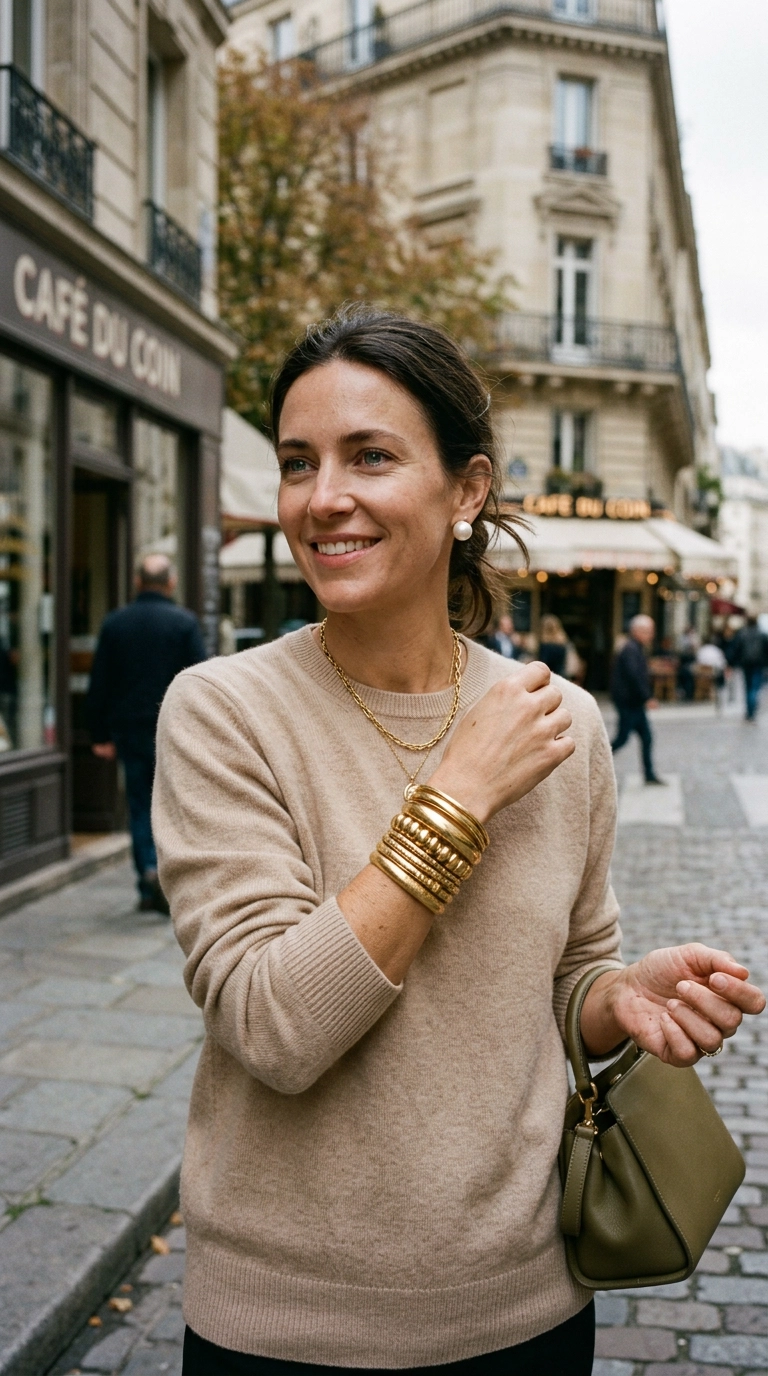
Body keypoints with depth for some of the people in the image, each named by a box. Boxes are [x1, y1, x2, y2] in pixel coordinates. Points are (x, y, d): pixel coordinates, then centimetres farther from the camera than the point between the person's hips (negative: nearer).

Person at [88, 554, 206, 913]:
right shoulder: (184, 622, -5)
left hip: (130, 730, 3)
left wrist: (100, 735, 11)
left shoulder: (114, 623, 5)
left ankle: (148, 889, 7)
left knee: (140, 806, 9)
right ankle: (164, 868, -11)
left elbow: (98, 685, 6)